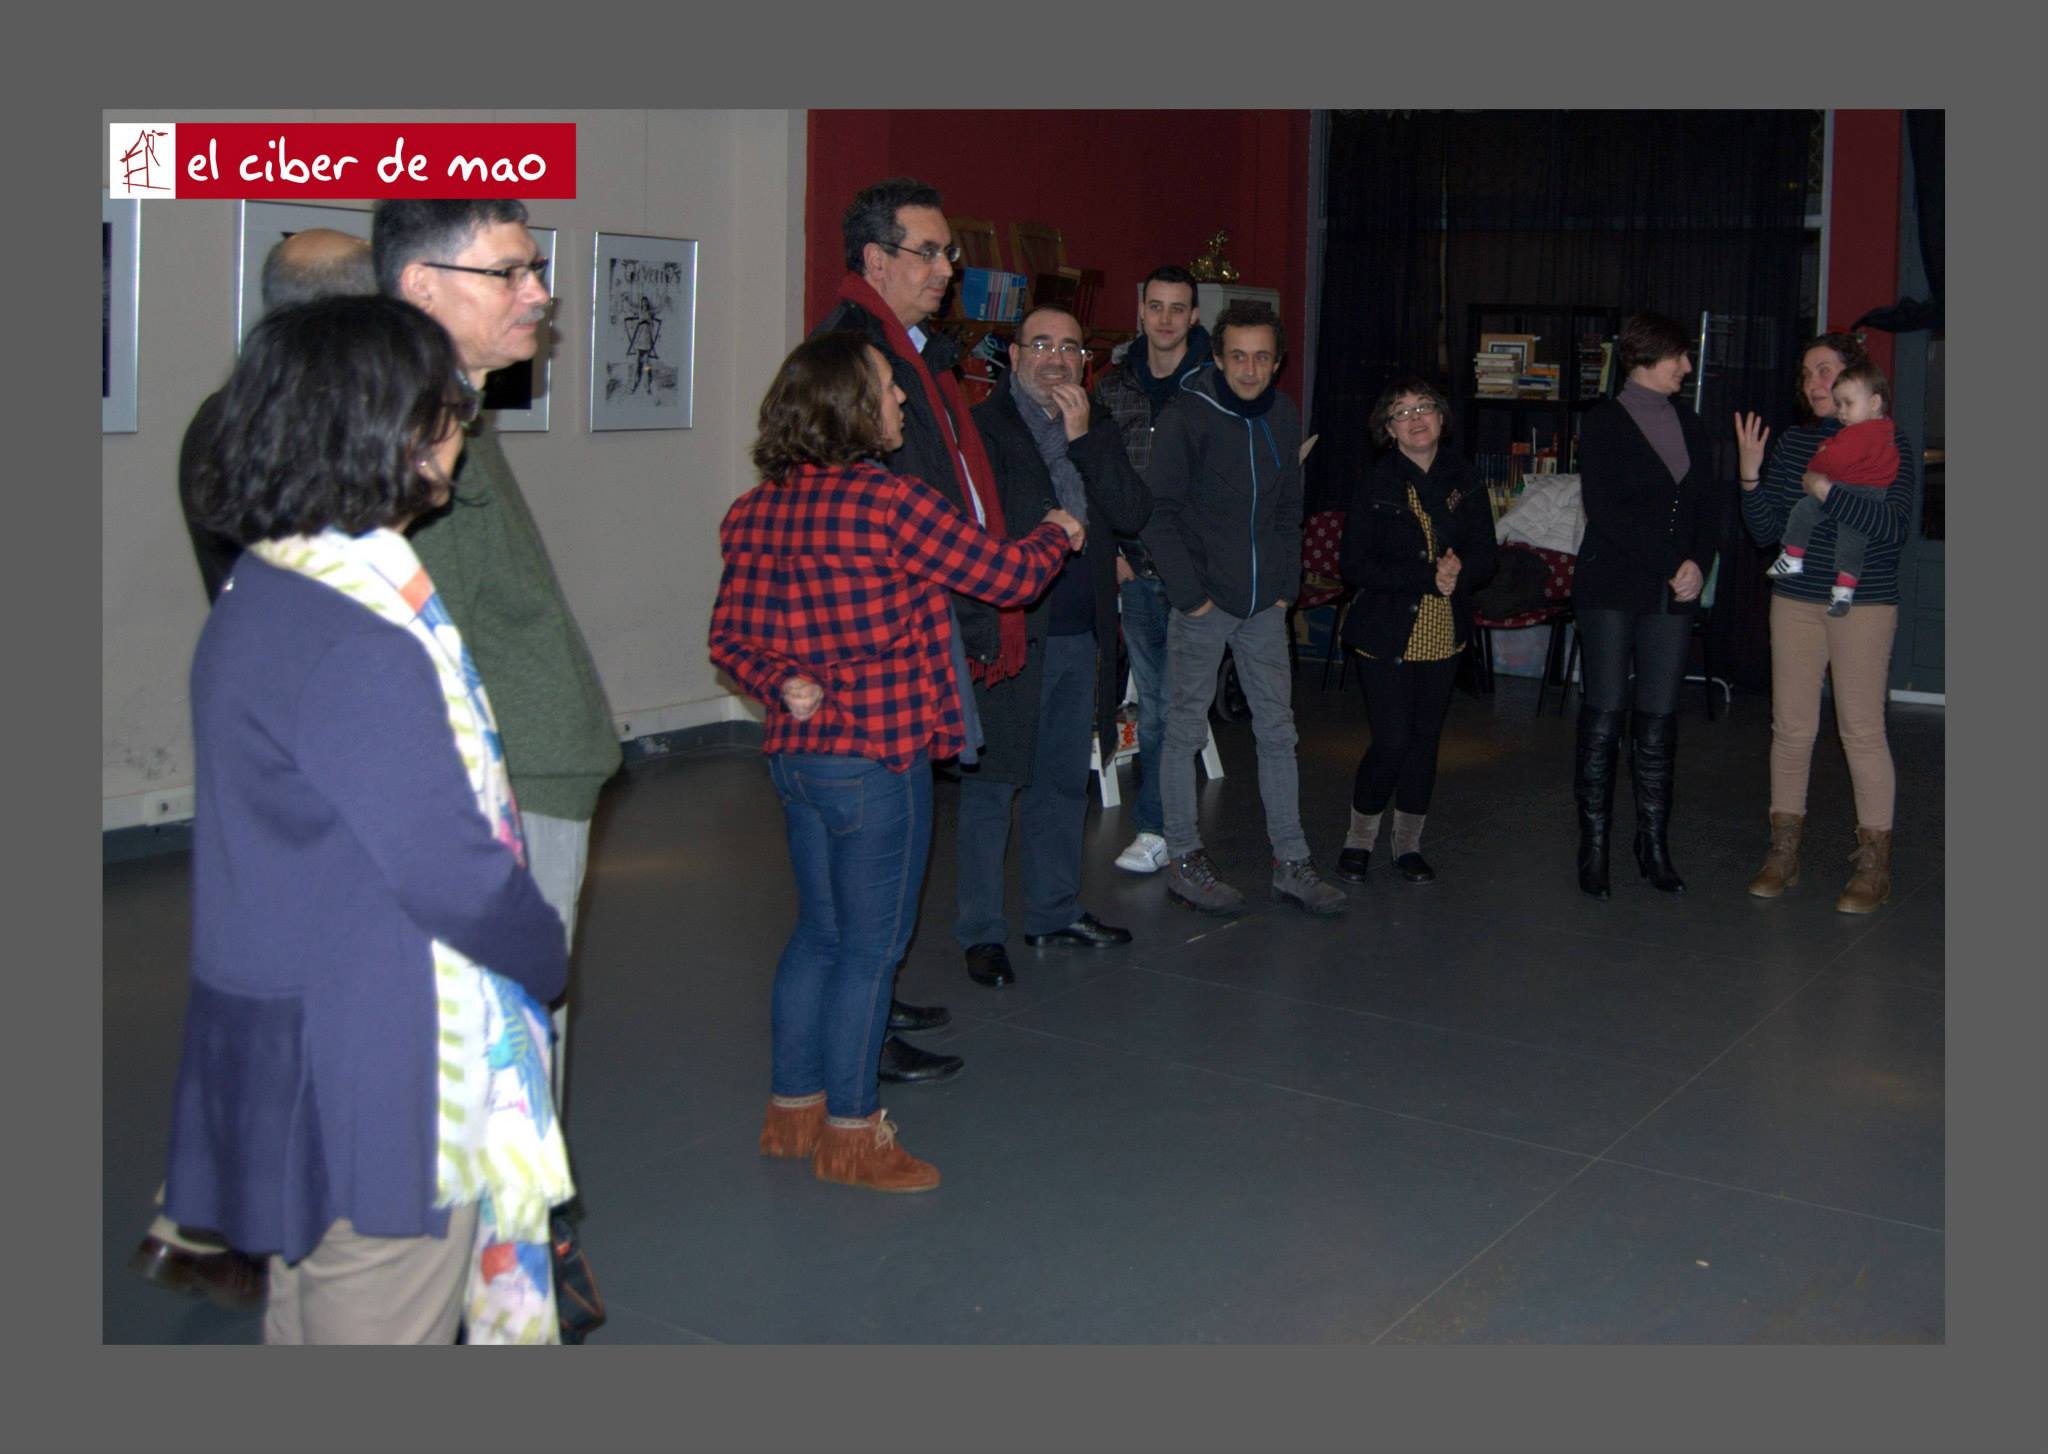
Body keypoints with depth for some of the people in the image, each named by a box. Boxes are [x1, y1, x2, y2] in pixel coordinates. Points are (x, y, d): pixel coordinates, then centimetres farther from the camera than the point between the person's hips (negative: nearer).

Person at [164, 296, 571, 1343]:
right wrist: (554, 956, -4)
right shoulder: (356, 645, -25)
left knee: (312, 1319, 23)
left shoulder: (264, 591, 7)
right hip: (379, 1089, -10)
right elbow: (450, 872, -23)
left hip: (293, 1053, 10)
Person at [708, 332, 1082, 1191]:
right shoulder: (886, 501, -17)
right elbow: (1008, 575, -10)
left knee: (820, 929, 19)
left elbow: (731, 637, 8)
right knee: (871, 944, 4)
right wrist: (1058, 532, 8)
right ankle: (850, 1133, 15)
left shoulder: (761, 509, 5)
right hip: (877, 758, -8)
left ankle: (793, 1106, 30)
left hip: (797, 753, 8)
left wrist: (783, 684, -3)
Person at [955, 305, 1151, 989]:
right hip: (1008, 635, -6)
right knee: (991, 783, -1)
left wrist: (1083, 438, -8)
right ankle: (981, 931, 8)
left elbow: (1133, 513, 0)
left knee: (1064, 782, 15)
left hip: (1081, 637, 6)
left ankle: (1054, 911, 27)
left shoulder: (1098, 431, 14)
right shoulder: (981, 426, -4)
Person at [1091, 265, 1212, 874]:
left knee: (1175, 703, -1)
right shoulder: (1113, 386, 9)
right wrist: (1108, 548, 4)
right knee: (1155, 703, 9)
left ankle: (1154, 827, 8)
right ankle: (1161, 831, 16)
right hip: (1136, 570, 4)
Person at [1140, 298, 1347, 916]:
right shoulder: (1188, 415, -10)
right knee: (1185, 732, 3)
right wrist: (1189, 593, -14)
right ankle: (1183, 861, 14)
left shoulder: (1283, 417, 8)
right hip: (1202, 605, -5)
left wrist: (1287, 583, 7)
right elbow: (1157, 512, -12)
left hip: (1265, 607, 5)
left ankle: (1291, 863, 16)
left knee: (1277, 731, 8)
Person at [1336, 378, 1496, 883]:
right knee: (1392, 740, -7)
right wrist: (1428, 577, -19)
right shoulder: (1374, 486, -6)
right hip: (1385, 632, -4)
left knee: (1425, 738, 9)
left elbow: (1484, 557, 4)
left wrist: (1458, 572, -19)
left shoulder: (1464, 482, 4)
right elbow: (1355, 566, -12)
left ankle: (1408, 843, 22)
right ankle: (1360, 838, 14)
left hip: (1443, 633, 4)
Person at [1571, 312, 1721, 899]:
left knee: (1660, 718, 4)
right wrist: (1670, 563, -13)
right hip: (1612, 587, -5)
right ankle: (1593, 844, 4)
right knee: (1604, 714, -3)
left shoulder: (1689, 425, 16)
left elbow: (1705, 508, 14)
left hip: (1673, 592, 5)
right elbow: (1605, 509, -10)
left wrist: (1698, 563, -5)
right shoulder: (1604, 422, -2)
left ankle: (1653, 844, 10)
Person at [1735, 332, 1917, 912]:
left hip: (1863, 605, -4)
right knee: (1791, 727, 8)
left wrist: (1827, 490, -19)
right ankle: (1783, 850, 20)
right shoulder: (1793, 442, 8)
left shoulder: (1888, 442, -5)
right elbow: (1765, 531, 6)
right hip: (1795, 600, 4)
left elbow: (1893, 527, -16)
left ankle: (1874, 864, 10)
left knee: (1861, 730, -1)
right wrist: (1750, 476, -8)